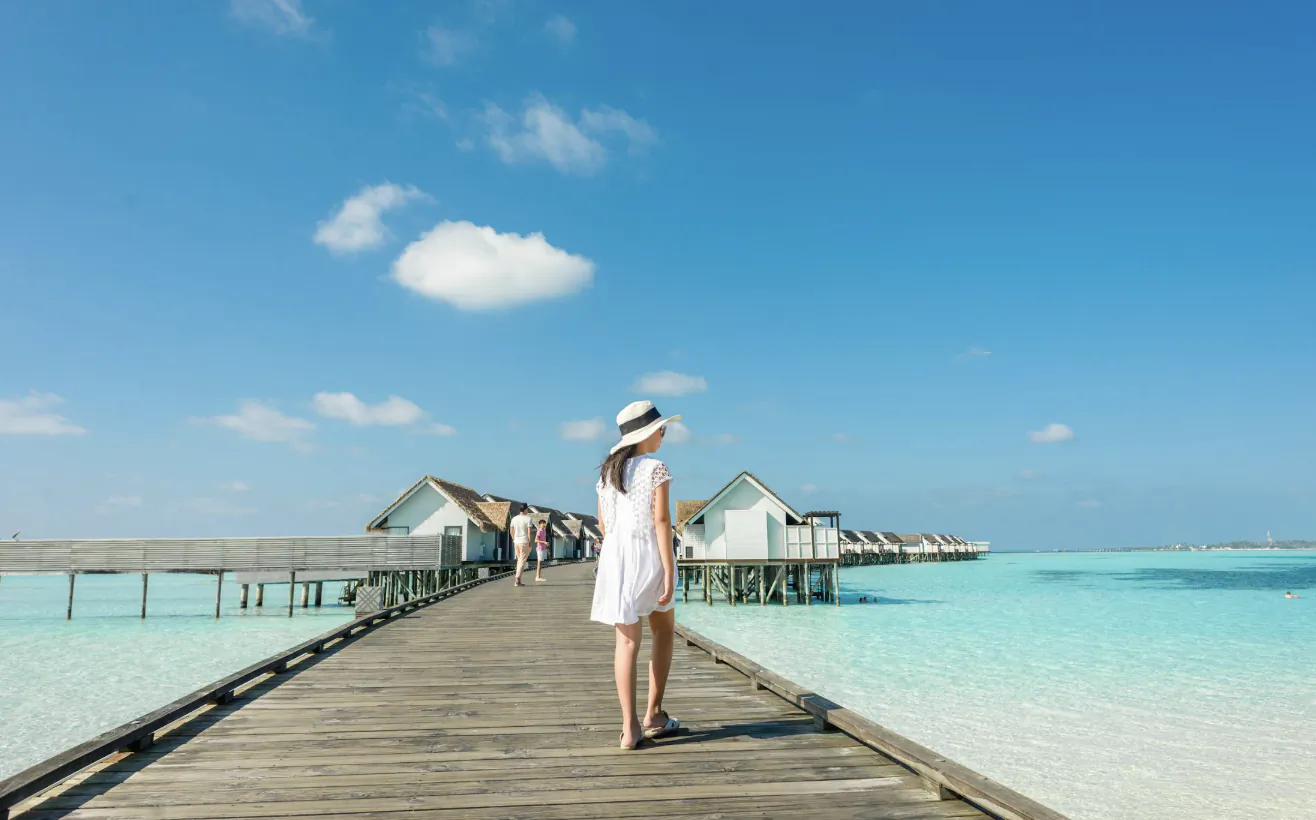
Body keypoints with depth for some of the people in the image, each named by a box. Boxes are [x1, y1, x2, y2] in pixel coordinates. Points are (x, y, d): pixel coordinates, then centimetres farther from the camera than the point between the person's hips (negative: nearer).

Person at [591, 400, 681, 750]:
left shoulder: (606, 471, 9)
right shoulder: (656, 469, -8)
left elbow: (603, 524, 12)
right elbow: (661, 521, -14)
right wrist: (669, 573, -15)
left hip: (615, 557, 4)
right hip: (650, 555, -4)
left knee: (627, 642, 3)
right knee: (664, 631, 18)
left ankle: (630, 728, -1)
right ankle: (654, 715, 19)